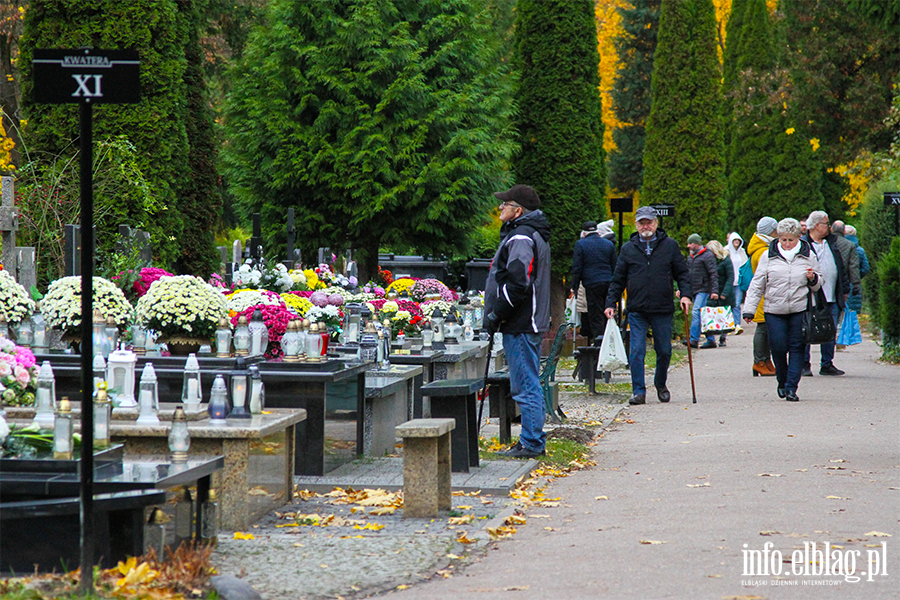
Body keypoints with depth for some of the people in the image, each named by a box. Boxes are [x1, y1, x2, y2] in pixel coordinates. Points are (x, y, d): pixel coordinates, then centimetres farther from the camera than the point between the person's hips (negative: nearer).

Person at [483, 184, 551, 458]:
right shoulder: (535, 235, 18)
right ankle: (533, 441, 19)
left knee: (526, 386, -8)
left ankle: (531, 443, -6)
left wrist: (495, 315, -16)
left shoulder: (521, 238, -15)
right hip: (530, 323, 11)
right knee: (528, 384, 14)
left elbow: (518, 283, -24)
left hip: (520, 327, -11)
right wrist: (497, 313, 20)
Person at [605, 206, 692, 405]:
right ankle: (639, 391, -3)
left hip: (663, 310, 0)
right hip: (637, 310, 0)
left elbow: (682, 273, 9)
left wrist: (685, 294, -5)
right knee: (636, 351, -7)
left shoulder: (670, 246, 6)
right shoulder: (628, 249, 8)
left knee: (664, 351, 8)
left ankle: (661, 385, 29)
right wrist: (611, 303, 4)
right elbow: (618, 280, 11)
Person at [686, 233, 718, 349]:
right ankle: (711, 339, 13)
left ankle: (694, 339, -19)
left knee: (696, 313, -17)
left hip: (704, 290, -8)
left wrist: (714, 291, -18)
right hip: (694, 291, 8)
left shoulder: (707, 256, -8)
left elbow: (713, 275, -11)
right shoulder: (690, 257, 16)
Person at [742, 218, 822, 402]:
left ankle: (791, 387, -1)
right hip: (774, 311, 0)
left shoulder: (808, 256, 5)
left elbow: (817, 286, 14)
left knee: (796, 347, -4)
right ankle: (782, 382, 19)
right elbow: (757, 284, 8)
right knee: (778, 348, -4)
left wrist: (813, 279, -10)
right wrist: (749, 309, 4)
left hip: (800, 310, 0)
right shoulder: (768, 256, 4)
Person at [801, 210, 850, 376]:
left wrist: (845, 289, 17)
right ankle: (804, 365, 7)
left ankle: (827, 365, 15)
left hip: (832, 299, 6)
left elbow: (841, 267, 19)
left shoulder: (832, 242, 15)